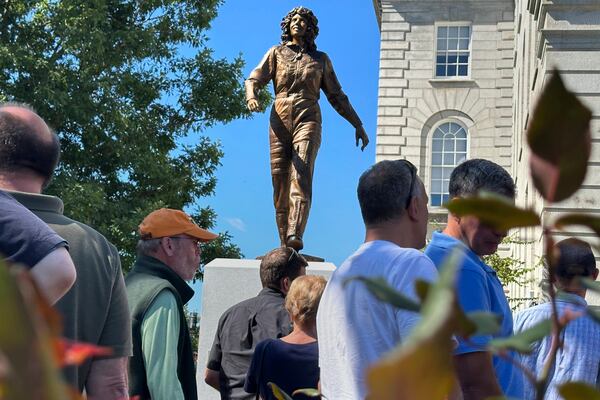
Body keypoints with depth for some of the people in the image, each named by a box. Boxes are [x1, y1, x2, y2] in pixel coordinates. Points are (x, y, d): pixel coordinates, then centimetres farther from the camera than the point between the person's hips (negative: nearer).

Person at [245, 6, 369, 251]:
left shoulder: (320, 59, 20)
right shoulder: (276, 53, 18)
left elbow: (337, 96, 22)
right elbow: (254, 80, 7)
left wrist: (358, 125, 17)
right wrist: (251, 97, -17)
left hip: (308, 120, -1)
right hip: (280, 121, 1)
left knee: (301, 175, -21)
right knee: (279, 181, -5)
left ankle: (295, 236, -37)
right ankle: (284, 243, -2)